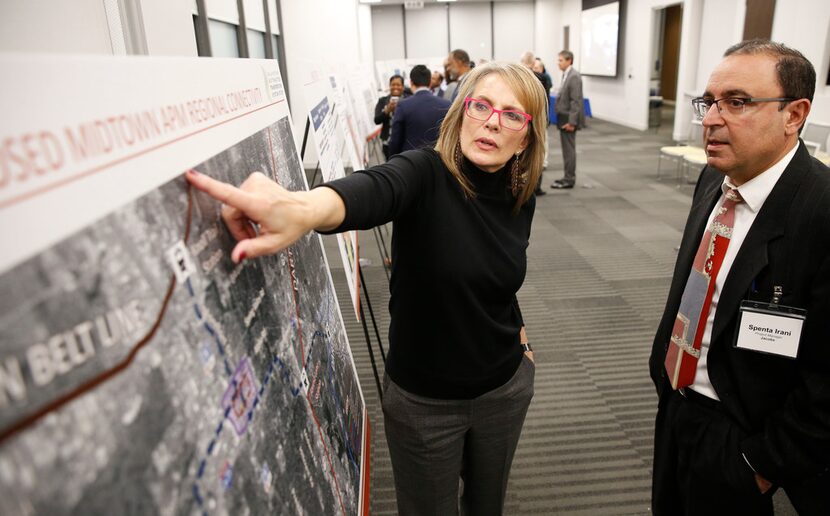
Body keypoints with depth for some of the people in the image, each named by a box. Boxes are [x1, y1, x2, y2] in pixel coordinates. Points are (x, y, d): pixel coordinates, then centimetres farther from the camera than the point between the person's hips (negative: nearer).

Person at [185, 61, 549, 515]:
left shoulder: (521, 199, -5)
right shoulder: (426, 174, -21)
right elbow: (374, 189, -46)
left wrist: (516, 328, 12)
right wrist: (306, 208, -66)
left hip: (505, 387, 4)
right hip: (422, 397, -4)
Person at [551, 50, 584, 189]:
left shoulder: (574, 76, -15)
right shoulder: (566, 75, 13)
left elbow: (576, 101, -19)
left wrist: (571, 121, -21)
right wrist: (563, 119, 14)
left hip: (568, 119, -9)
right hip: (564, 118, 9)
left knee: (569, 149, -3)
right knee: (567, 149, 13)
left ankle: (569, 180, 4)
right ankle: (568, 177, 21)